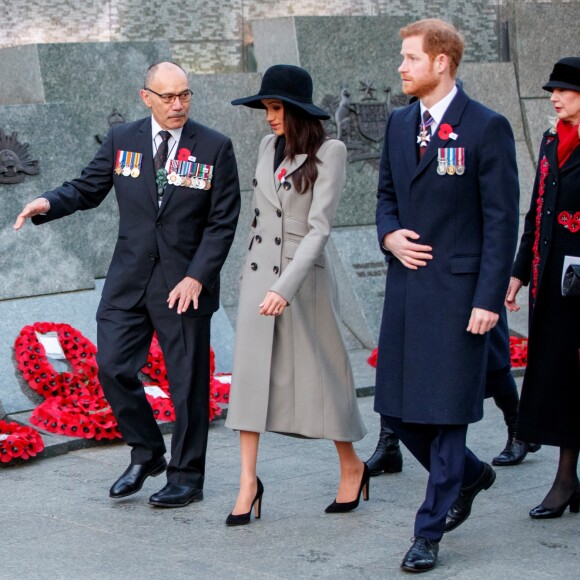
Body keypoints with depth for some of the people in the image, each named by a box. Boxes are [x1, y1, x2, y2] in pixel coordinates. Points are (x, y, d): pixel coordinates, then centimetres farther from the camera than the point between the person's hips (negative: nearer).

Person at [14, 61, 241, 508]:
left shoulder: (215, 148, -3)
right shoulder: (122, 140, 4)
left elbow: (223, 222, -4)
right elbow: (88, 189, 10)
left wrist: (197, 277, -14)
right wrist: (49, 203, -12)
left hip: (184, 283, -3)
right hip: (129, 281, 3)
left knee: (188, 382, 3)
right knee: (112, 367, -2)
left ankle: (186, 478, 16)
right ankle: (146, 454, 19)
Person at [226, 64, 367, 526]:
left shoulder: (330, 153, -11)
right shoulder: (269, 148, 7)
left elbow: (319, 227, -17)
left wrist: (285, 287, -25)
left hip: (306, 275, -5)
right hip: (259, 273, 5)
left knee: (320, 373, 5)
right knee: (251, 371, -3)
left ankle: (352, 466, 25)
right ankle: (249, 481, -1)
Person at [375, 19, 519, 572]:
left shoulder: (486, 128, -9)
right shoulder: (399, 124, 11)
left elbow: (501, 220, -10)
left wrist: (488, 299, -15)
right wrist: (388, 234, -1)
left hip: (456, 289, -7)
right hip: (405, 285, 7)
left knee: (446, 410, -1)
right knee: (397, 405, 11)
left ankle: (429, 532, 9)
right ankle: (468, 475, 35)